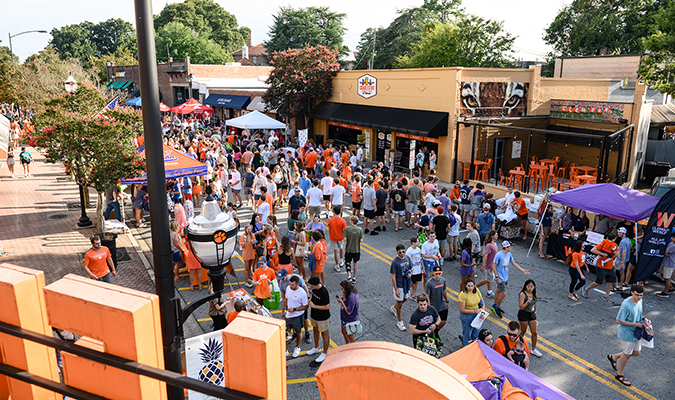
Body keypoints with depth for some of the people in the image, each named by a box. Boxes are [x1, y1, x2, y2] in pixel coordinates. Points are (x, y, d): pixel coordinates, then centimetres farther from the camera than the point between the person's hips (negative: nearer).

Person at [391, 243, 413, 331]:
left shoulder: (407, 258, -4)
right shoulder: (395, 262, -22)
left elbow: (411, 268, 12)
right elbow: (393, 277, -18)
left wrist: (410, 274, -11)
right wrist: (396, 290, -19)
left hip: (407, 283, 6)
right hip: (399, 285, -6)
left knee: (405, 299, 24)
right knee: (399, 303, 6)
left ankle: (394, 307, 52)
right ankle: (399, 321, 22)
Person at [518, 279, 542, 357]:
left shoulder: (534, 294, 0)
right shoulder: (522, 294, -19)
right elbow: (521, 307, -24)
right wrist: (528, 300, -31)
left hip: (532, 314, 6)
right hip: (523, 315, -6)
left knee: (534, 333, 8)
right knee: (523, 332, 9)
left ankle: (533, 349, 24)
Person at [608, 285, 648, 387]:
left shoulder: (639, 301, -3)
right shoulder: (626, 305, -28)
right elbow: (619, 321, -24)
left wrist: (644, 319, -4)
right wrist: (636, 324, -22)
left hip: (636, 332, 8)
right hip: (627, 333, -8)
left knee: (636, 353, 17)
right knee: (627, 354, 7)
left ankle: (614, 357, 37)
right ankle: (619, 375, 27)